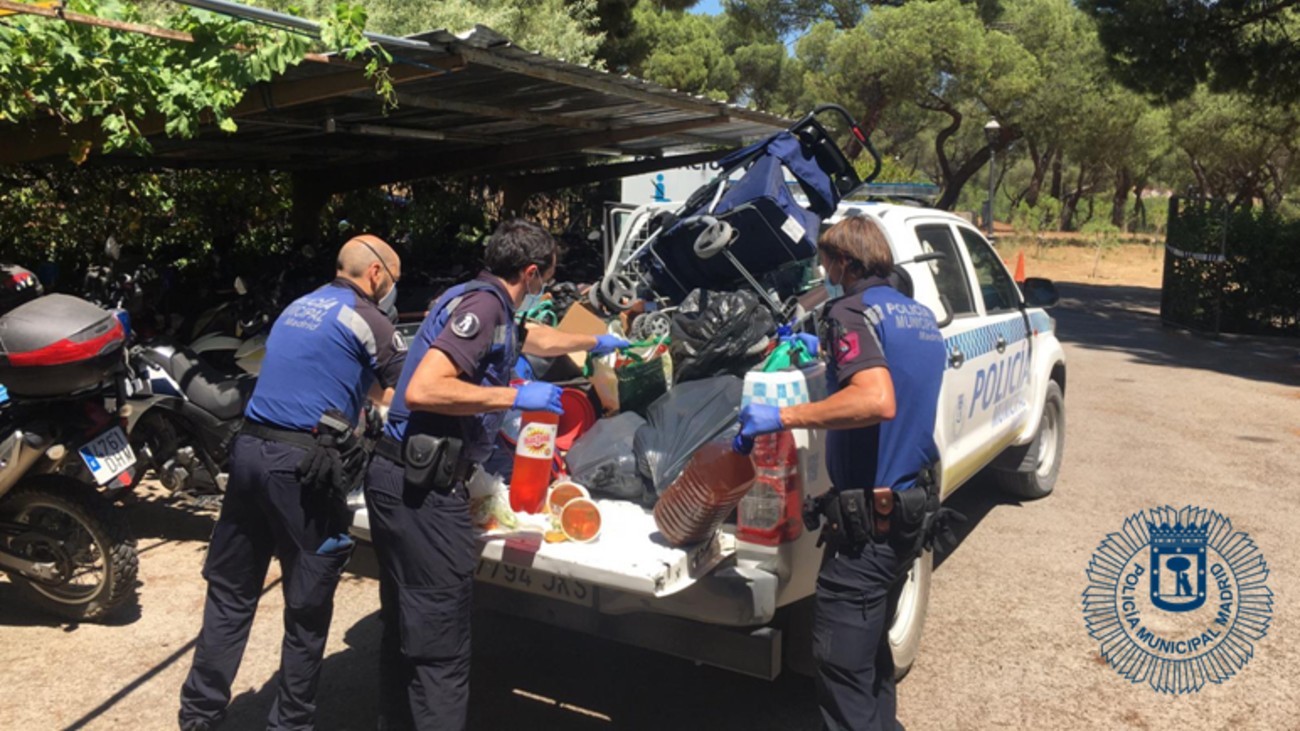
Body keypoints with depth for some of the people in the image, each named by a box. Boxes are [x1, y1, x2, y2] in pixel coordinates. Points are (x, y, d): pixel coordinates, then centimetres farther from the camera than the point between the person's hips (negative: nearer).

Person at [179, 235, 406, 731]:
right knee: (308, 606, 6)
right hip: (302, 464, -8)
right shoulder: (365, 319, -3)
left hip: (249, 450, 8)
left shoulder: (298, 307, 20)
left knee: (231, 593, 15)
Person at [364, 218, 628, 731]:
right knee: (438, 641, -3)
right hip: (422, 487, -10)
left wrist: (595, 343, 54)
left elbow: (533, 339, 39)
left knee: (405, 630, 19)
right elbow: (422, 391, -24)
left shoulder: (482, 302, 18)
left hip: (404, 479, 10)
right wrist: (515, 396, -18)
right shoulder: (483, 304, -12)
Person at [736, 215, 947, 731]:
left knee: (843, 667, 0)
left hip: (867, 520, -9)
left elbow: (878, 401, -31)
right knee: (872, 648, 24)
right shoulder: (921, 316, 12)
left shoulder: (852, 311, -15)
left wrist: (783, 417, -27)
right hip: (912, 507, 9)